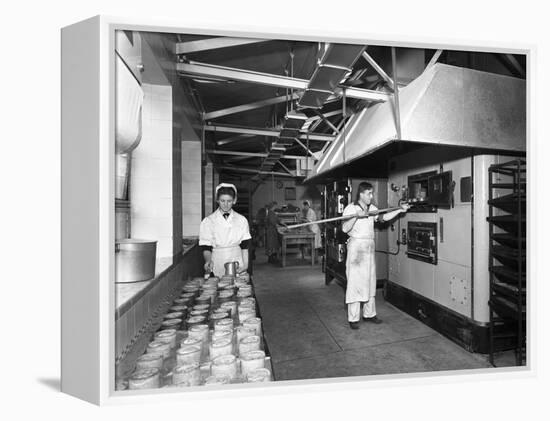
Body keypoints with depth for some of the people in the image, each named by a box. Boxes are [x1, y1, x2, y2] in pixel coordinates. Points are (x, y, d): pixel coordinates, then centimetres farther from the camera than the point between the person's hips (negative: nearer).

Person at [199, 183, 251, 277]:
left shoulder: (241, 220, 4)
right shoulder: (207, 221, -2)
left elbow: (245, 247, 4)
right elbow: (206, 247, -5)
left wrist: (245, 265, -4)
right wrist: (208, 261, -23)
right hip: (217, 269, -1)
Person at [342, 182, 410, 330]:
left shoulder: (372, 208, 11)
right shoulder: (350, 208, -8)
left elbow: (384, 217, 4)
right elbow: (345, 229, -16)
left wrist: (400, 210, -4)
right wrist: (356, 216, -25)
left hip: (369, 247, 7)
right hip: (356, 247, -6)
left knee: (370, 281, 12)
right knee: (355, 282, -3)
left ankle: (369, 314, 25)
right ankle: (353, 318, 6)